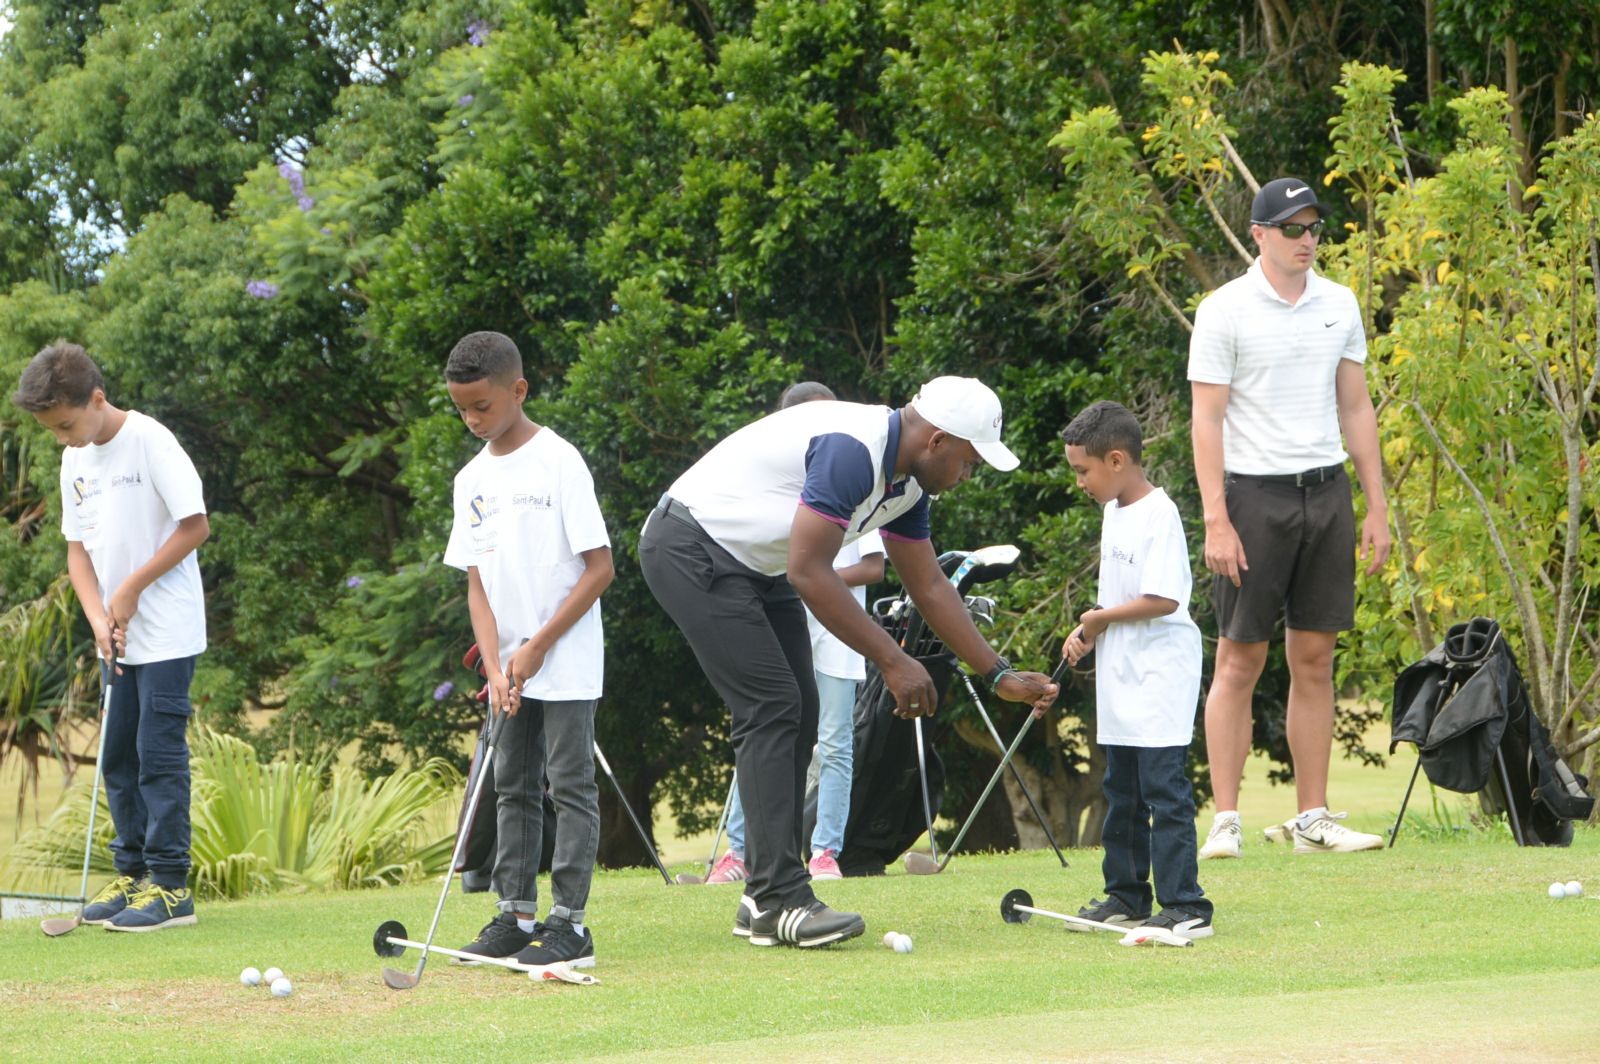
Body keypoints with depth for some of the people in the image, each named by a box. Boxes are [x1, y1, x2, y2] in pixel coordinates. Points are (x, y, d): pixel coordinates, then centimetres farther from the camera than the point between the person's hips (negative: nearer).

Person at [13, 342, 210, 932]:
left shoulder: (150, 441, -14)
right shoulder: (75, 461, 8)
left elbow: (196, 525, -15)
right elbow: (78, 549, 10)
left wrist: (133, 588, -13)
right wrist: (100, 619, -6)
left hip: (167, 633, -8)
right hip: (119, 639, 8)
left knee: (158, 752, -8)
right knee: (118, 755, 9)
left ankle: (170, 884, -6)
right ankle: (132, 872, 18)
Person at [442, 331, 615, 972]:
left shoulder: (559, 462, -10)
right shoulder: (472, 480, 7)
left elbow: (599, 568, -12)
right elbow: (477, 583, 5)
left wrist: (539, 645, -13)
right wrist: (495, 666, -8)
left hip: (567, 661, -6)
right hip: (509, 665, 6)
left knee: (570, 786, -5)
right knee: (513, 788, 9)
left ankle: (569, 923, -6)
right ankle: (516, 915, 15)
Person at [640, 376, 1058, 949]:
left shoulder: (905, 481, 4)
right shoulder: (853, 450, -28)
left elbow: (930, 588, 14)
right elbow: (808, 573, -29)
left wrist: (1000, 674, 12)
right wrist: (892, 660, -25)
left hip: (751, 563, 10)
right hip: (690, 550, -10)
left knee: (797, 711, 6)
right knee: (772, 705, -16)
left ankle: (765, 900, 9)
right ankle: (779, 900, -18)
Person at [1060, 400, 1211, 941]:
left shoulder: (1158, 516, -17)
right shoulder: (1114, 509, 13)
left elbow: (1162, 599, -24)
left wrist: (1101, 617, -12)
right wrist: (1088, 631, 5)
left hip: (1160, 673, -10)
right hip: (1121, 674, 10)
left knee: (1164, 789, -11)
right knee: (1121, 790, 16)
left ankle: (1185, 906, -12)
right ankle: (1126, 896, 25)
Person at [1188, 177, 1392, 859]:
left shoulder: (1339, 305, 10)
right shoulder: (1224, 311, -5)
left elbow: (1355, 408, 15)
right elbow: (1207, 419, -7)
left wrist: (1377, 506, 10)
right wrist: (1216, 520, -14)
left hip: (1326, 493, 5)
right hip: (1254, 495, -5)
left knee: (1315, 661, 6)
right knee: (1239, 661, -4)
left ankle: (1313, 820, 9)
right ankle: (1225, 821, -2)